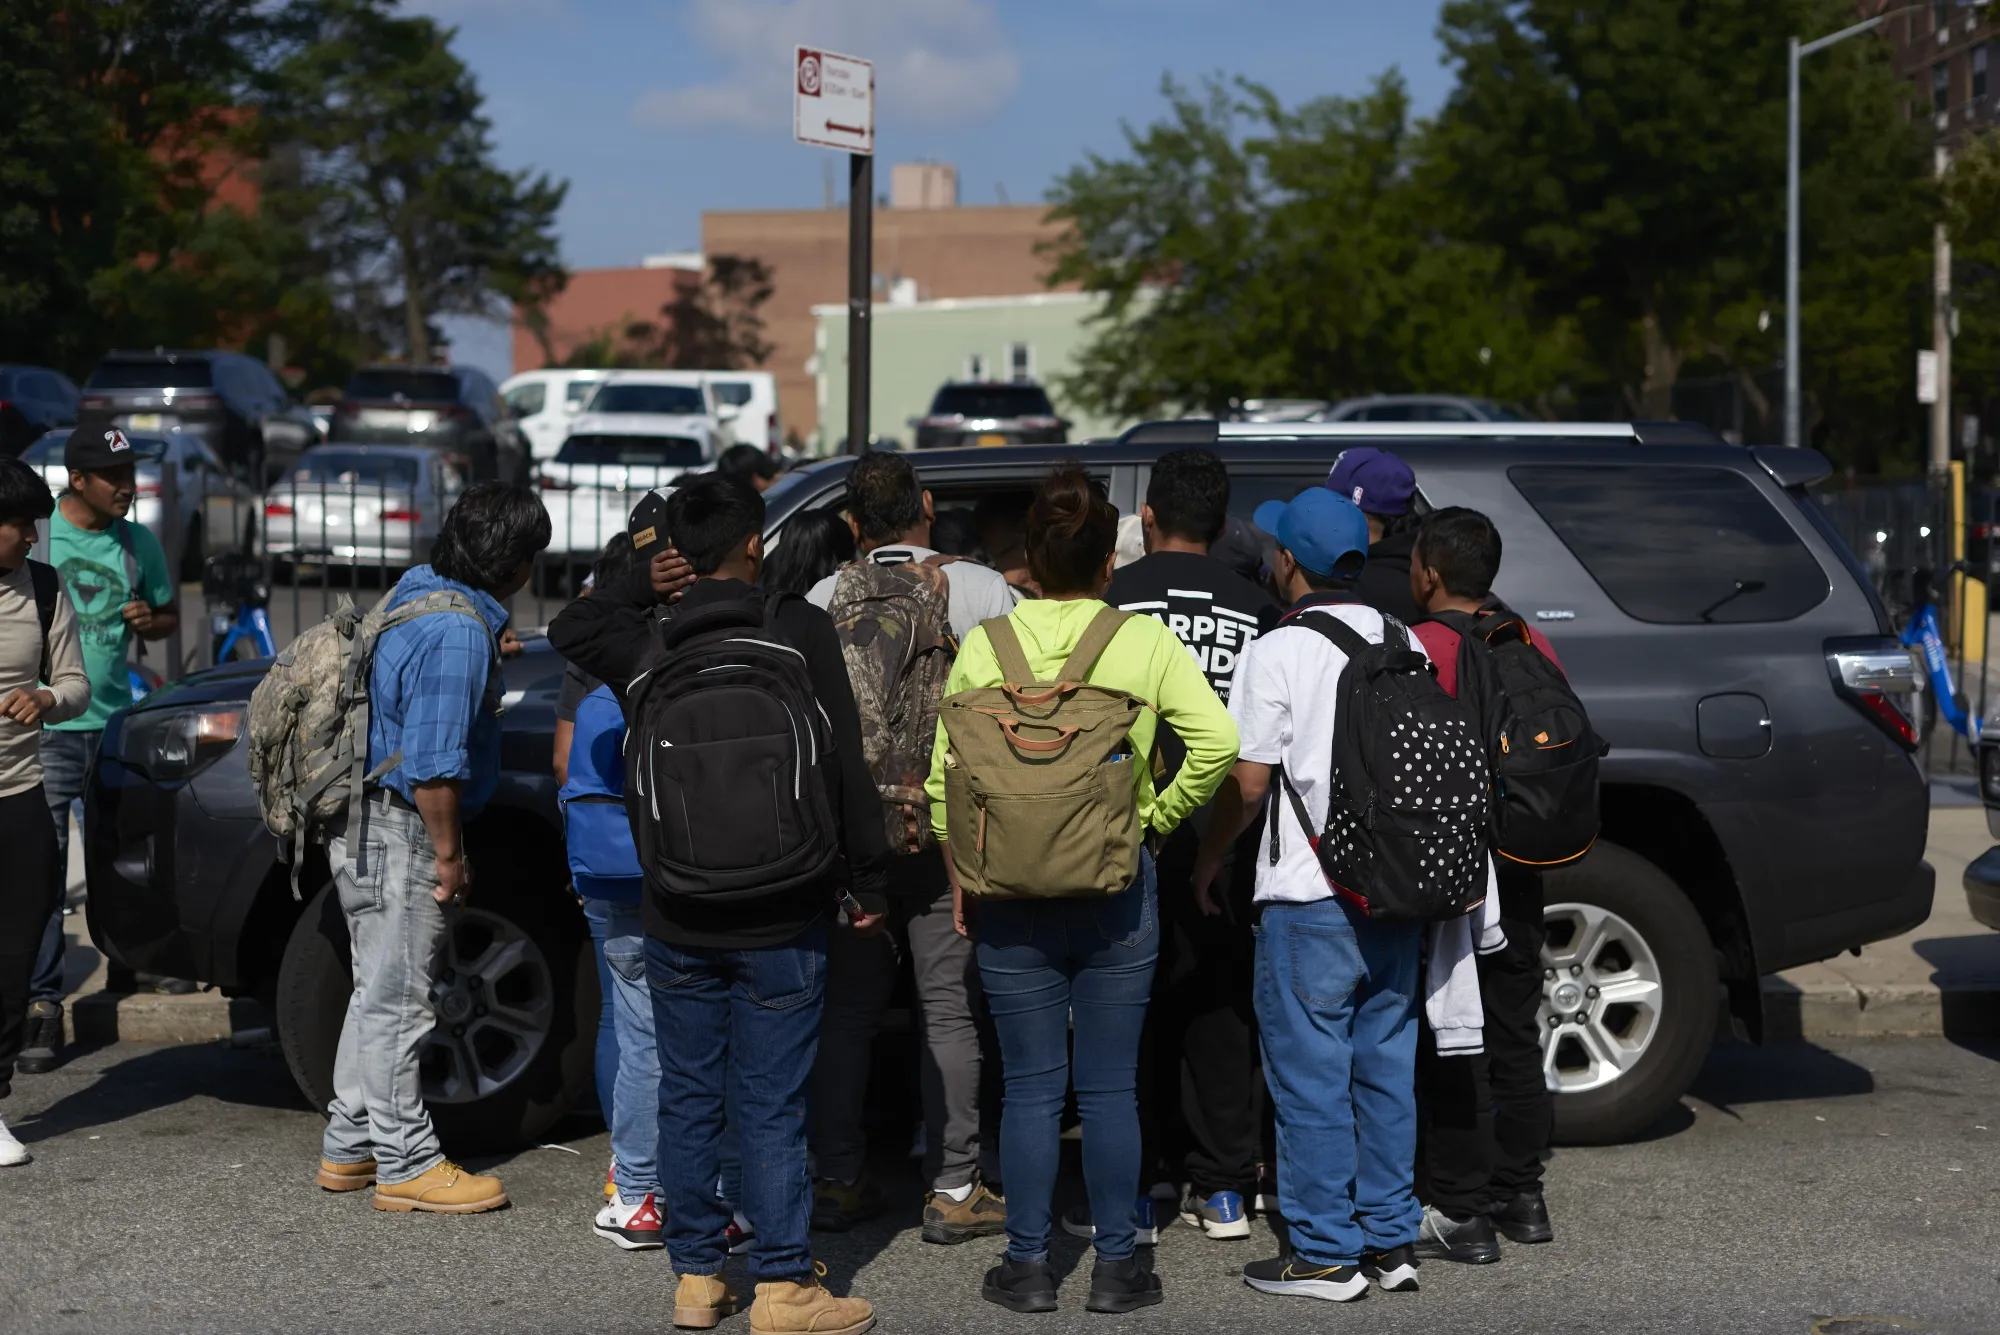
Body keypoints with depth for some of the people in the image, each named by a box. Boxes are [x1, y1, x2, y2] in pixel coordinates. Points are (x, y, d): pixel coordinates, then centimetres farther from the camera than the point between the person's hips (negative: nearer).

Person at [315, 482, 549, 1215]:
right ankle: (407, 1165, 6)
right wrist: (449, 855, -17)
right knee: (397, 1000, -2)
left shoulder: (413, 592, 9)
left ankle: (349, 1147, 25)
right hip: (401, 831, -10)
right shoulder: (459, 632, -22)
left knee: (378, 991, 17)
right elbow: (434, 761, -24)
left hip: (361, 826, 10)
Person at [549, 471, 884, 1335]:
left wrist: (645, 585, 16)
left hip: (678, 921, 3)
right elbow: (845, 764, -8)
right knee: (770, 1108, 1)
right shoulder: (798, 629, -8)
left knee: (688, 1099, 12)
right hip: (780, 919, -2)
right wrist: (868, 878, 0)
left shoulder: (645, 641, 0)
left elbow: (568, 629, 22)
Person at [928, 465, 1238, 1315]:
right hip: (1119, 895, -1)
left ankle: (1027, 1266, 14)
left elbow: (945, 772, -3)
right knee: (1110, 1087, 7)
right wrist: (1157, 815, -2)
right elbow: (1217, 743, -15)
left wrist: (960, 875, 7)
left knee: (1031, 1087, 9)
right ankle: (1116, 1265, 13)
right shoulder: (1143, 642, -6)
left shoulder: (984, 647, -3)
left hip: (1009, 896, 1)